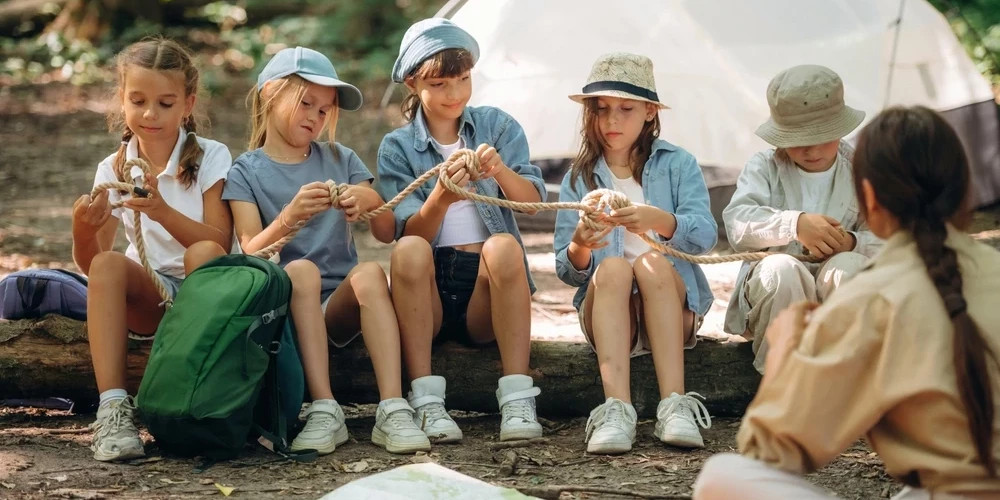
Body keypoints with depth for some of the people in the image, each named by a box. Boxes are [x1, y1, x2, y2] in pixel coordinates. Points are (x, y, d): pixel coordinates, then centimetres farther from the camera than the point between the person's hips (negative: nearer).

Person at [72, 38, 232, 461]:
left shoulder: (210, 157, -2)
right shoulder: (113, 170, 5)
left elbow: (219, 244, -14)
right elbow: (89, 263, -1)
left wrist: (162, 211, -30)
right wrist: (84, 228, -25)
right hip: (149, 298, 2)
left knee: (202, 254, -33)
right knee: (107, 265, -28)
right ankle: (113, 409, -35)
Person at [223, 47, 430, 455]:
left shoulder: (341, 160, 15)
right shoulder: (246, 172, 7)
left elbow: (387, 234, 9)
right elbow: (250, 253, -6)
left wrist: (368, 201, -13)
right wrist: (288, 218, -25)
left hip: (340, 302, 2)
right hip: (283, 302, -2)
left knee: (369, 272, -29)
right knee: (300, 268, -33)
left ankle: (393, 410, -39)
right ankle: (324, 411, -37)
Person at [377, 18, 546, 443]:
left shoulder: (497, 126, 10)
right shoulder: (397, 147, 7)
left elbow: (532, 201, -4)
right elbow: (411, 234, -6)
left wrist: (501, 171, -25)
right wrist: (440, 199, -27)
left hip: (489, 288, 0)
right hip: (429, 296, 0)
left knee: (503, 244, -31)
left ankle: (517, 401, -34)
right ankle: (425, 402, -34)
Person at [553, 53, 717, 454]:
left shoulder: (678, 165, 5)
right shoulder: (578, 179, 10)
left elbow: (705, 235, -13)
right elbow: (567, 271, 2)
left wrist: (659, 221, -34)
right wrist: (579, 247, -23)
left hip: (674, 308, -1)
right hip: (604, 313, 1)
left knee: (652, 261, -30)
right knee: (612, 267, -30)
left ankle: (674, 405, -41)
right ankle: (615, 409, -46)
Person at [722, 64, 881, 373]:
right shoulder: (765, 167, 5)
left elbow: (884, 241, -1)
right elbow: (737, 223, -14)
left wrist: (851, 243, -24)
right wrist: (794, 225, -30)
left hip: (840, 301, 1)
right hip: (775, 293, -1)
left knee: (849, 266, -32)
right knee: (779, 268, -35)